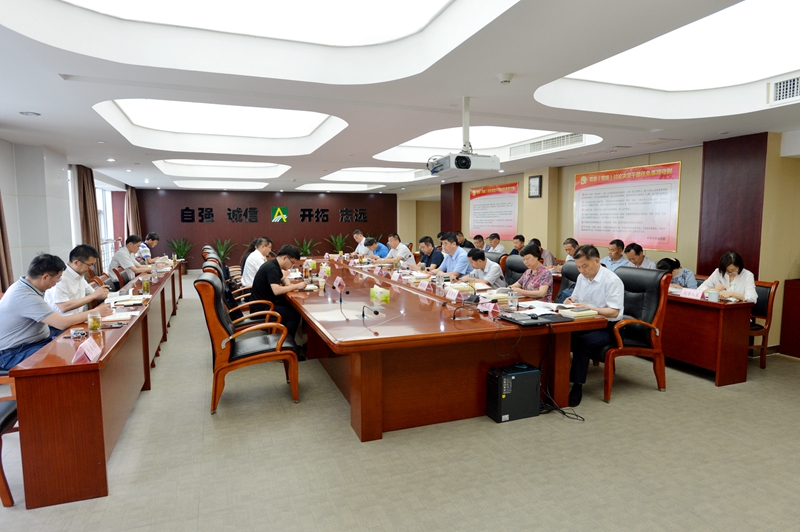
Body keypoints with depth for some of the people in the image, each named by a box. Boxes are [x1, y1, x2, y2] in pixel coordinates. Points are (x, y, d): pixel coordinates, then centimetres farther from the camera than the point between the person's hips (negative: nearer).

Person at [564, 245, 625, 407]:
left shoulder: (612, 280, -14)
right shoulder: (581, 277, 7)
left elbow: (614, 312, -18)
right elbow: (576, 301, 18)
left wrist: (589, 308, -27)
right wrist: (570, 301, -6)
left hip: (607, 327, -6)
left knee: (582, 341, -34)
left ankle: (577, 385, -23)